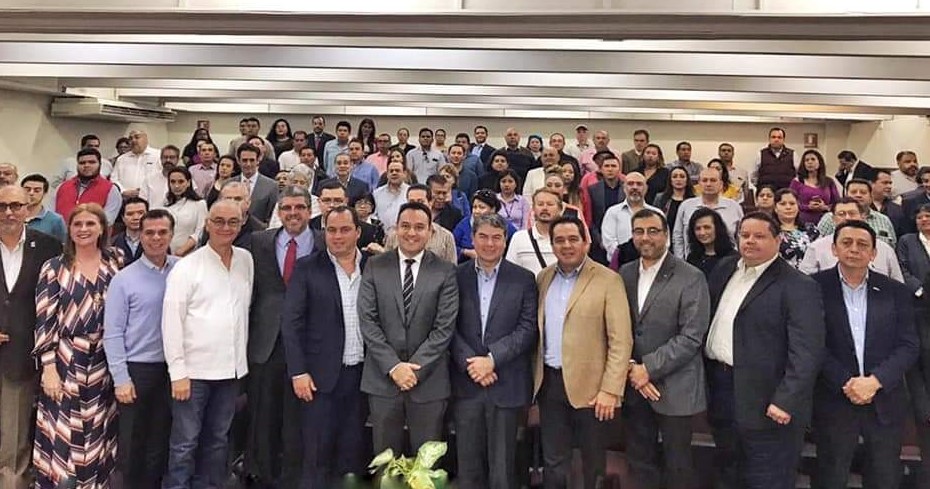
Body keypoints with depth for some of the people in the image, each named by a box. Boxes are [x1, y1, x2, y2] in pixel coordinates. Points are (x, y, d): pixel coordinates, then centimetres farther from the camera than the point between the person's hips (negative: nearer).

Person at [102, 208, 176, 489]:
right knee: (132, 443, 10)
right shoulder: (124, 279, -6)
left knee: (160, 441, 13)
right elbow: (113, 334, -5)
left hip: (171, 367, 2)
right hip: (137, 369, -2)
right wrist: (121, 379, -8)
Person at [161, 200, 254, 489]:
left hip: (231, 368, 5)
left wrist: (241, 359, 9)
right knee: (185, 443, 3)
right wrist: (178, 372, -13)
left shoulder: (246, 261, 6)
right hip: (194, 369, -4)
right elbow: (171, 322, -10)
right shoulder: (187, 267, -8)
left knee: (218, 440, 15)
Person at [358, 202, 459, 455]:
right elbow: (367, 321, -3)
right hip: (382, 378, 1)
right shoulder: (375, 267, 3)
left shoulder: (445, 272, -1)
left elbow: (444, 328, -6)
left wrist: (414, 368, -12)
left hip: (428, 379, -1)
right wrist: (393, 366, -11)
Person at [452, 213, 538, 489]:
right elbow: (450, 327, 0)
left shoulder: (524, 279, 1)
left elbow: (528, 329, -5)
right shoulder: (457, 276, 4)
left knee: (502, 465, 7)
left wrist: (492, 359, -13)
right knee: (468, 463, 10)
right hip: (466, 383, 1)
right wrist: (470, 362, -12)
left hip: (507, 384, -1)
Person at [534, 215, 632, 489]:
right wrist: (535, 376, 4)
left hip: (589, 385, -4)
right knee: (553, 462, 12)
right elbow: (536, 330, 11)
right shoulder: (543, 278, 8)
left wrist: (610, 390, -17)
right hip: (549, 382, 4)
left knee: (593, 461, 13)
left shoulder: (608, 280, -8)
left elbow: (621, 341, -11)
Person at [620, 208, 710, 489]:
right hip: (633, 383, 4)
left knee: (676, 464, 10)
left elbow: (691, 337, -15)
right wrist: (632, 369, -7)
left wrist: (649, 368, -16)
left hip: (674, 387, -4)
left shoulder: (691, 278, -9)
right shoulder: (625, 274, 6)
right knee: (639, 459, 14)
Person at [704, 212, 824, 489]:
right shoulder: (725, 269, 9)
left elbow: (806, 353, -18)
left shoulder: (798, 287, -13)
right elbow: (708, 316, 16)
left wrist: (785, 401, -23)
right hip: (719, 388, 7)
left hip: (764, 403, -6)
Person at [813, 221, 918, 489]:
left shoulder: (896, 292, 4)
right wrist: (845, 383, -16)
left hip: (885, 402, 2)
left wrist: (875, 381, -14)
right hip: (834, 401, -2)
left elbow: (909, 346, -1)